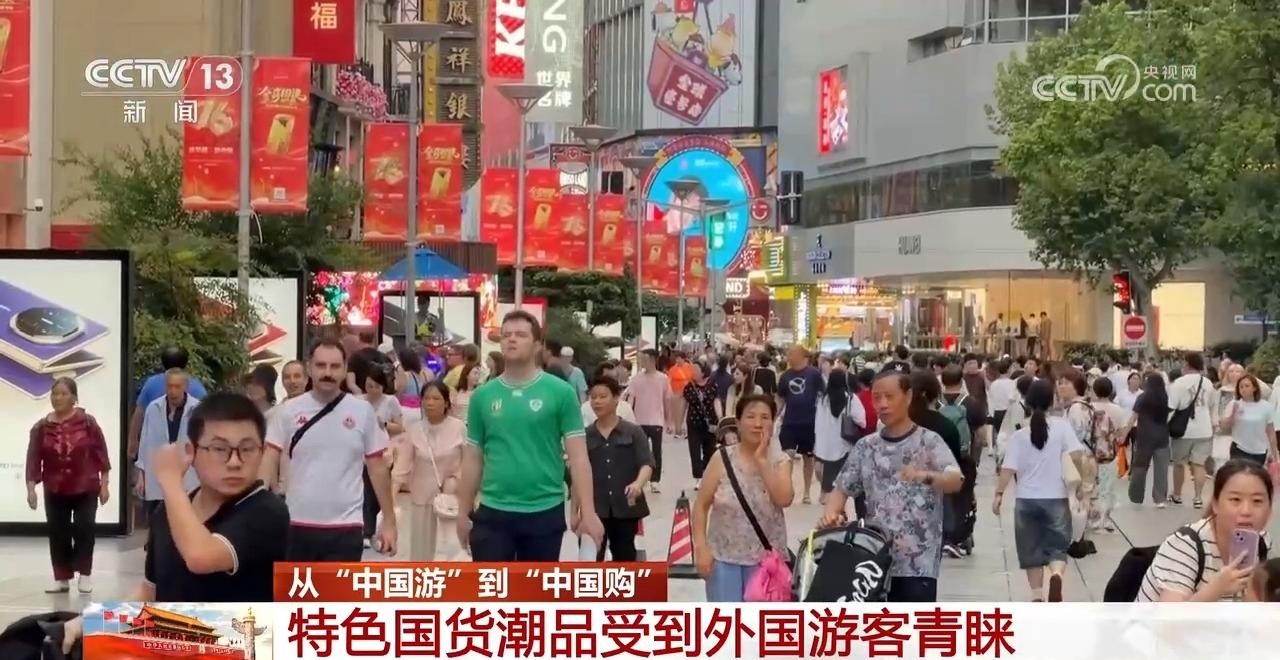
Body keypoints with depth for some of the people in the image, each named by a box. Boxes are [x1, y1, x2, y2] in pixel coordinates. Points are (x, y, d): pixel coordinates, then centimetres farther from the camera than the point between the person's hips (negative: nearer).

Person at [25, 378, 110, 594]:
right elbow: (33, 459, -1)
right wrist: (31, 488, -7)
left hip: (86, 488, -2)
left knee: (84, 529, -6)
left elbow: (101, 453, -3)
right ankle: (62, 578, 12)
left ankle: (84, 574, 9)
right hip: (55, 491, 2)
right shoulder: (41, 427, -1)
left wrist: (104, 483, -4)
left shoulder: (87, 422, -6)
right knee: (58, 534, 4)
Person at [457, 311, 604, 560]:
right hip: (492, 512, 2)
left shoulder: (560, 392, -4)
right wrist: (463, 511, 9)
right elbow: (472, 459, 10)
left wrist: (587, 511, -11)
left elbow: (578, 456, -5)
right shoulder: (483, 396, 4)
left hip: (545, 512, -1)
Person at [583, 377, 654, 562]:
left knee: (624, 558, 9)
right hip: (594, 508, 1)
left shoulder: (633, 432, 1)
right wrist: (575, 511, 8)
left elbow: (647, 463, -8)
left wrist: (639, 483, -30)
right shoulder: (585, 435, 6)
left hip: (625, 507, -1)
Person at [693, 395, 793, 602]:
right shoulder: (722, 458, -5)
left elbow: (784, 499, -19)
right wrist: (701, 547, -10)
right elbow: (701, 505, -2)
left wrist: (762, 461, -18)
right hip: (724, 555, -1)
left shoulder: (780, 461, -2)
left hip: (765, 558, 1)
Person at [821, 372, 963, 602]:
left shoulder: (929, 441, -5)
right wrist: (831, 513, -13)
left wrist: (926, 477, -42)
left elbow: (955, 481, -20)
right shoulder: (866, 446, 9)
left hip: (918, 563, -4)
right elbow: (842, 488, 10)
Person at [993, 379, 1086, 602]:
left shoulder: (1020, 434, -3)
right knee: (1057, 547, 7)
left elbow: (1009, 468, -8)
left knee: (1032, 550, 12)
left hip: (1027, 500, 1)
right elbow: (1076, 454, -16)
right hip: (1056, 499, -1)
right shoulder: (1062, 426, -5)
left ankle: (1037, 596, 11)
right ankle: (1056, 575, -24)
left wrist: (999, 494, -1)